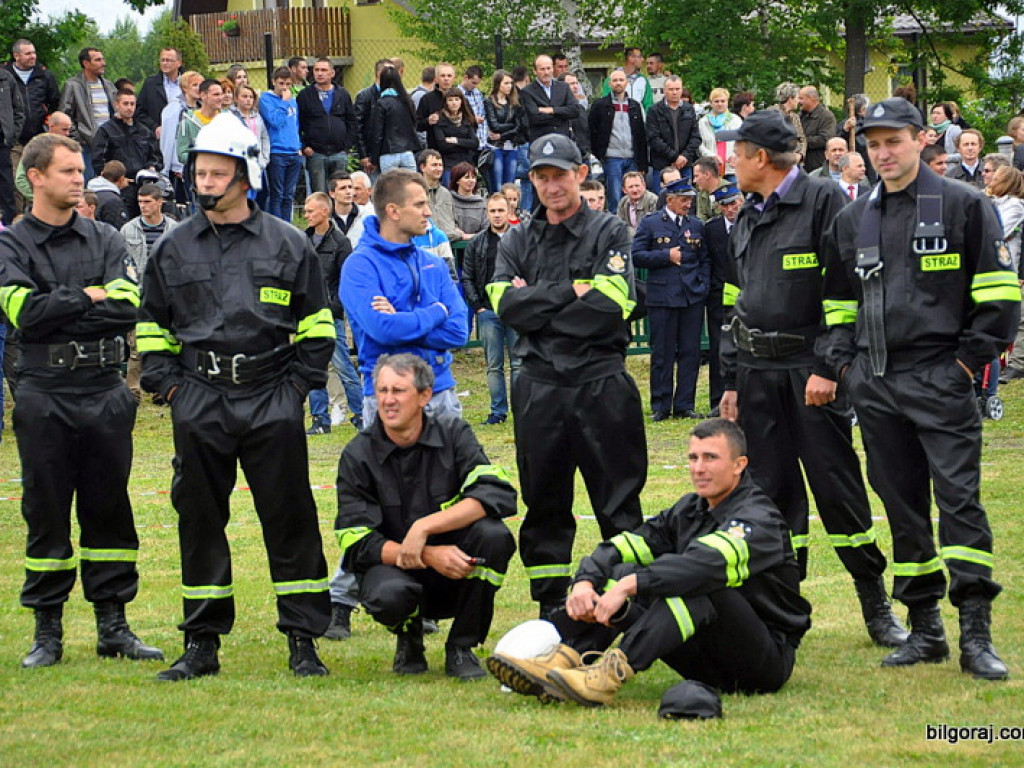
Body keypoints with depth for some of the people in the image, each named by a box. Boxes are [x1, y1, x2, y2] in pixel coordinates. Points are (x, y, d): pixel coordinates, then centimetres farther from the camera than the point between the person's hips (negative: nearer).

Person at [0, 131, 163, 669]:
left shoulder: (105, 240, 9)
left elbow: (127, 306, -5)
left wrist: (59, 311, -11)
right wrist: (89, 297, -8)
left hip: (105, 391, 3)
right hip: (44, 396, -3)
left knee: (109, 508, 6)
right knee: (46, 511, 3)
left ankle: (113, 625, 13)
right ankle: (47, 630, 10)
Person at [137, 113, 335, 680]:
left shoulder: (287, 245, 5)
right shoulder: (174, 248, 9)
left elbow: (317, 323, 9)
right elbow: (151, 322, 17)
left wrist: (298, 383, 0)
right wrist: (165, 381, 5)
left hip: (271, 401, -2)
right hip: (198, 403, 2)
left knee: (289, 517, -1)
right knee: (199, 520, 5)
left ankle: (303, 642, 5)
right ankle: (202, 646, 12)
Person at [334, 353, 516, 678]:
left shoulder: (452, 434, -5)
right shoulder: (358, 455, -6)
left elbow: (498, 493, -20)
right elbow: (358, 544, -11)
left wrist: (424, 527, -28)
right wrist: (429, 556, -26)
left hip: (456, 571, 1)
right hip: (392, 565, -1)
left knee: (494, 535, -29)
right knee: (389, 595, -36)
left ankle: (461, 648, -8)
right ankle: (408, 637, 4)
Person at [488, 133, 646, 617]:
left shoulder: (609, 232, 3)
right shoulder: (517, 242, 12)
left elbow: (614, 303, -12)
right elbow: (507, 305, -3)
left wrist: (537, 304, -8)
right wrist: (572, 293, -10)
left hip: (602, 384, -3)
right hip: (540, 388, 3)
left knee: (619, 501, 0)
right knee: (544, 504, 8)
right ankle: (551, 606, 15)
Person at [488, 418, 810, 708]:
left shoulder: (759, 520, -14)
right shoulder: (690, 510, 11)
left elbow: (708, 562, -33)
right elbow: (623, 547, 2)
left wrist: (630, 586, -41)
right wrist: (585, 581, -19)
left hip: (769, 658, -7)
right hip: (706, 665, 7)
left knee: (697, 583, -34)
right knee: (619, 573, -6)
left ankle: (612, 674, -46)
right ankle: (563, 660, -26)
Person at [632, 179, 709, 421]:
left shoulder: (696, 226, 12)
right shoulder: (650, 224, 2)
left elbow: (705, 259, 17)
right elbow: (637, 256, -3)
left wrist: (703, 287, 4)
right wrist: (666, 256, -11)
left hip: (692, 298, 3)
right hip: (662, 299, -3)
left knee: (690, 352, 2)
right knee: (662, 354, 1)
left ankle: (684, 405, 9)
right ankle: (660, 407, 7)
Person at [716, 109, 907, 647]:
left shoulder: (824, 200, -5)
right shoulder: (746, 223, 18)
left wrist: (828, 368, -17)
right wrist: (731, 382, 17)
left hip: (812, 370, -6)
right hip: (758, 374, 6)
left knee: (838, 489, -6)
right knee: (772, 493, 5)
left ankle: (877, 608, 3)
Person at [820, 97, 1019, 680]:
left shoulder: (965, 207, -1)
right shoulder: (852, 222, 15)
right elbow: (839, 301, 24)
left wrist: (971, 359, -8)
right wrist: (844, 361, 11)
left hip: (941, 382, -5)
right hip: (875, 387, 5)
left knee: (959, 500, -11)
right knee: (903, 506, 8)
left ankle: (976, 634, -9)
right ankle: (925, 628, 15)